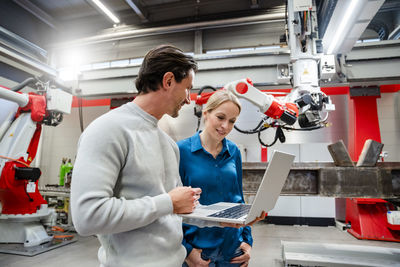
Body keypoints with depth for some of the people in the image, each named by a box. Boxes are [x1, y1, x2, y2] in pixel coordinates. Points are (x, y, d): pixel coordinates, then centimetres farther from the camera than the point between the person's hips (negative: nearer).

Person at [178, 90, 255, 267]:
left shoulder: (234, 152, -1)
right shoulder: (182, 150, -13)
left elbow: (239, 199, 8)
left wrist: (248, 240, 4)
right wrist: (185, 250, -12)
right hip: (197, 250, -3)